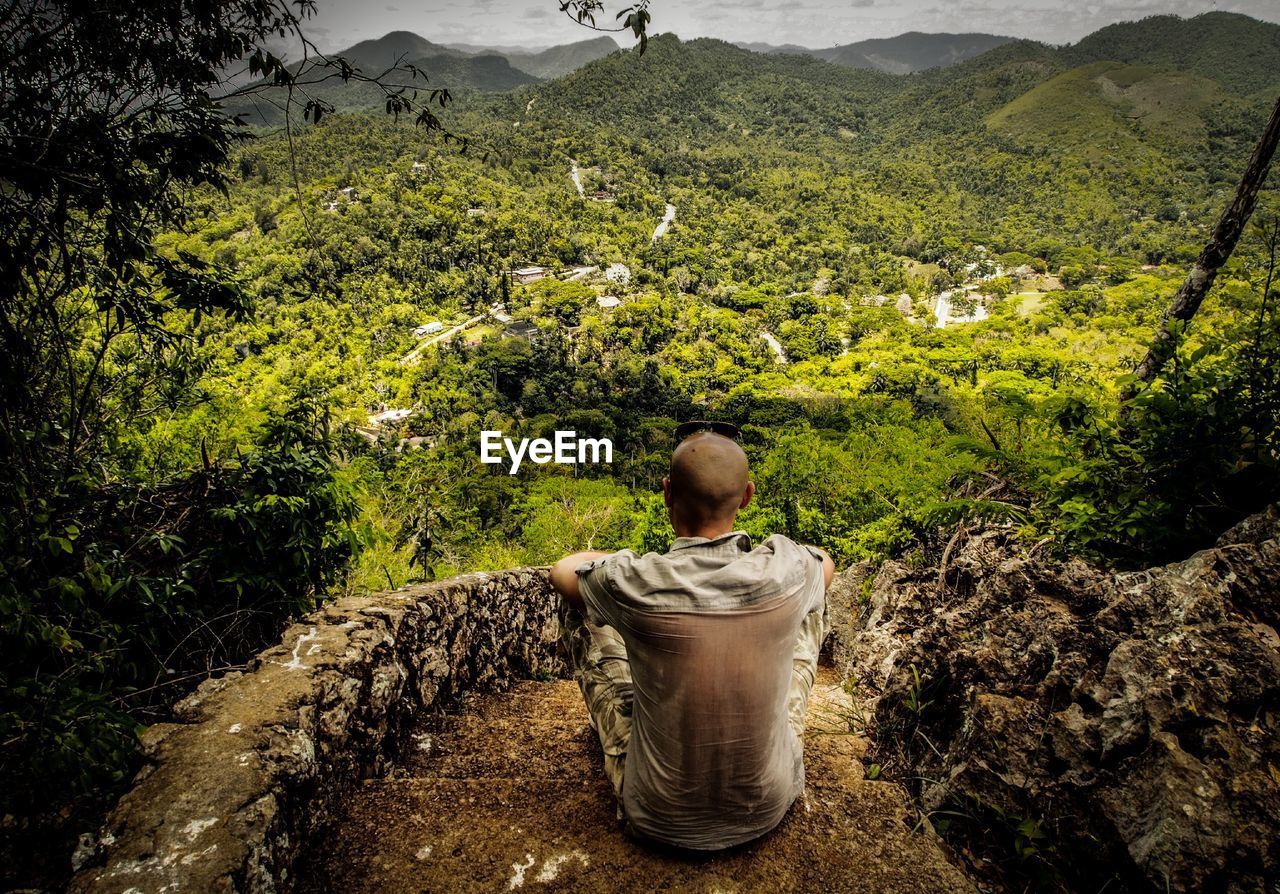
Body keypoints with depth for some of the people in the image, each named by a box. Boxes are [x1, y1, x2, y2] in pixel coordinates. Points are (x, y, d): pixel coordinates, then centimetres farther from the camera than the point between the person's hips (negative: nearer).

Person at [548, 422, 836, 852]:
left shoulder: (637, 585, -27)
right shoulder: (784, 573, -21)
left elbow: (561, 570, -1)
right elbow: (826, 563, 8)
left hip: (659, 819, -1)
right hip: (770, 807, 2)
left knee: (578, 610, 9)